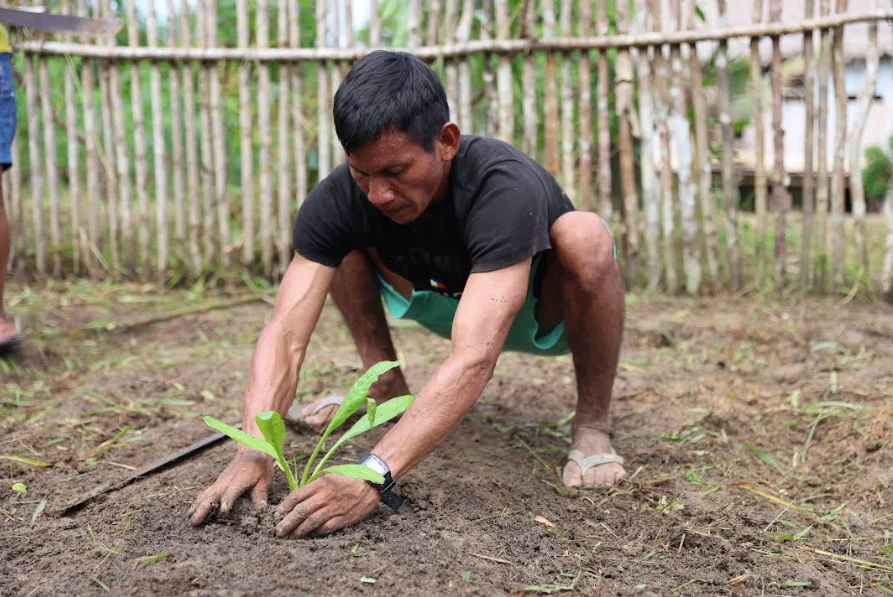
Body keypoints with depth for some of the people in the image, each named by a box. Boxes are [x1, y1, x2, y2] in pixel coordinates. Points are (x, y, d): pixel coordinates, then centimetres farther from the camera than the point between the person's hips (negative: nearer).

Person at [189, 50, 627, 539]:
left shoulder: (505, 187, -39)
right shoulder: (339, 198, -26)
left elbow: (473, 359, -49)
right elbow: (285, 333, -31)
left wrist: (372, 476, -58)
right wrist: (253, 452, -47)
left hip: (548, 315, -4)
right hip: (452, 303, 4)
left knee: (582, 234, -36)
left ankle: (592, 425, -15)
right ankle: (386, 387, 5)